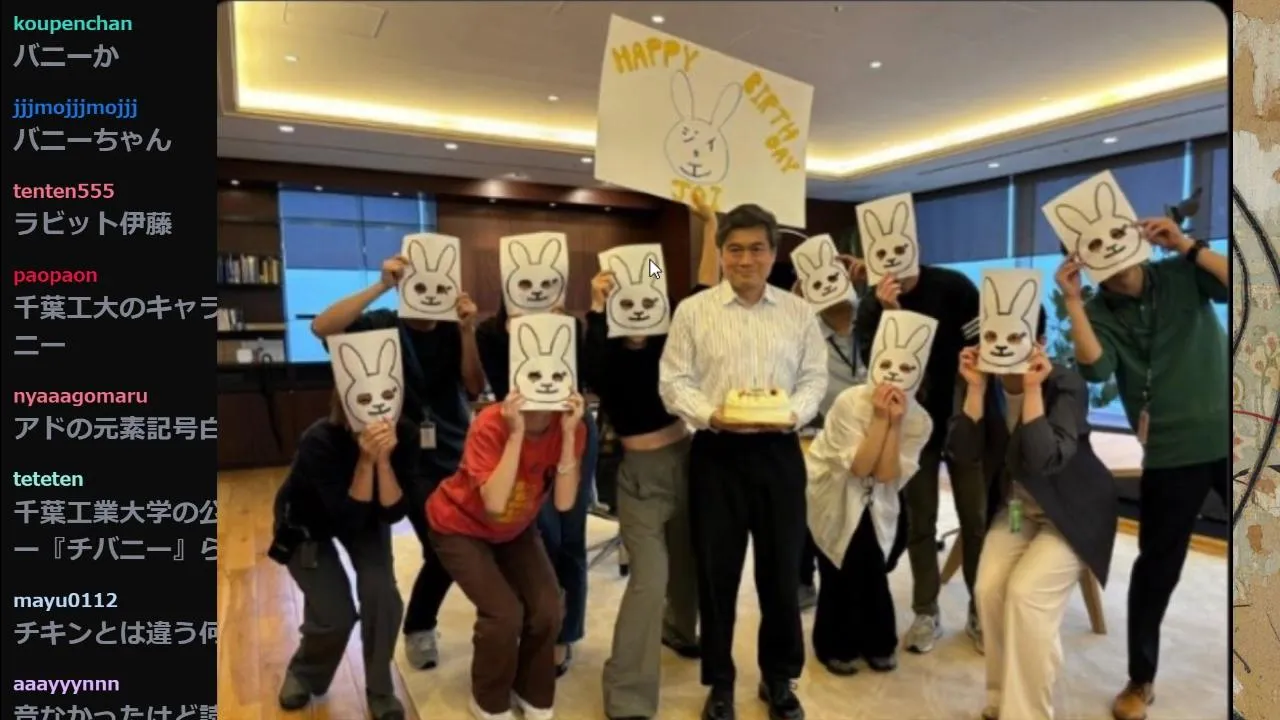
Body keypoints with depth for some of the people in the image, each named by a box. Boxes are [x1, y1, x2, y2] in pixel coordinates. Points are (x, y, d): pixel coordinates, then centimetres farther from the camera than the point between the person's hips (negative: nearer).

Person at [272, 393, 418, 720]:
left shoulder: (405, 435, -28)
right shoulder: (319, 441, -37)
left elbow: (393, 512, -29)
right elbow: (348, 520, -38)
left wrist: (383, 460, -43)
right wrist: (365, 461, -48)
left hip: (366, 515, 3)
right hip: (306, 523, -2)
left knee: (382, 594, -16)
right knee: (336, 615, -11)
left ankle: (380, 690, 9)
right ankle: (303, 674, 24)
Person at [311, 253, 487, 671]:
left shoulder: (451, 330, 3)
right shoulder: (383, 326, -5)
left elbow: (475, 388, -9)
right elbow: (321, 327, -22)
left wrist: (467, 330, -22)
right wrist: (381, 286, -27)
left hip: (461, 455, 3)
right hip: (416, 461, -3)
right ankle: (418, 630, 20)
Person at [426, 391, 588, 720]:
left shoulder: (570, 426, -20)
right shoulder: (491, 424, -32)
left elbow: (564, 502, -27)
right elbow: (495, 504, -40)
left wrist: (569, 434, -37)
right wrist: (516, 434, -44)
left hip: (515, 528, 4)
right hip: (460, 526, -4)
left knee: (547, 608, -11)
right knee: (504, 612, -19)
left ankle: (533, 693, 18)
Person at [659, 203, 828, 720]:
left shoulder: (798, 312, 7)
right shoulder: (693, 311, 0)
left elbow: (814, 378, 6)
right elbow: (673, 382, -2)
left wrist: (793, 413, -13)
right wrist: (711, 415, -18)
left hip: (779, 452, 2)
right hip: (716, 452, -1)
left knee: (782, 568, 11)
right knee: (717, 570, 8)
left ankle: (779, 677, 33)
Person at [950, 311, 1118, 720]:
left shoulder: (1066, 386, -20)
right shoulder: (989, 385, -9)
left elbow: (1047, 460, -33)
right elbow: (964, 455, -18)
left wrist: (1032, 388, -35)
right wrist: (975, 388, -25)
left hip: (1070, 514, -4)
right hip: (1014, 509, 4)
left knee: (1026, 593, -20)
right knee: (989, 589, -14)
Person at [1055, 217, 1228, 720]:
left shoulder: (1183, 275, 0)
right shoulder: (1098, 313, -3)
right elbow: (1095, 369, -20)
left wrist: (1188, 247, -19)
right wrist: (1072, 302, -23)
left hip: (1224, 438, 1)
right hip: (1171, 454, -1)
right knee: (1156, 569, 6)